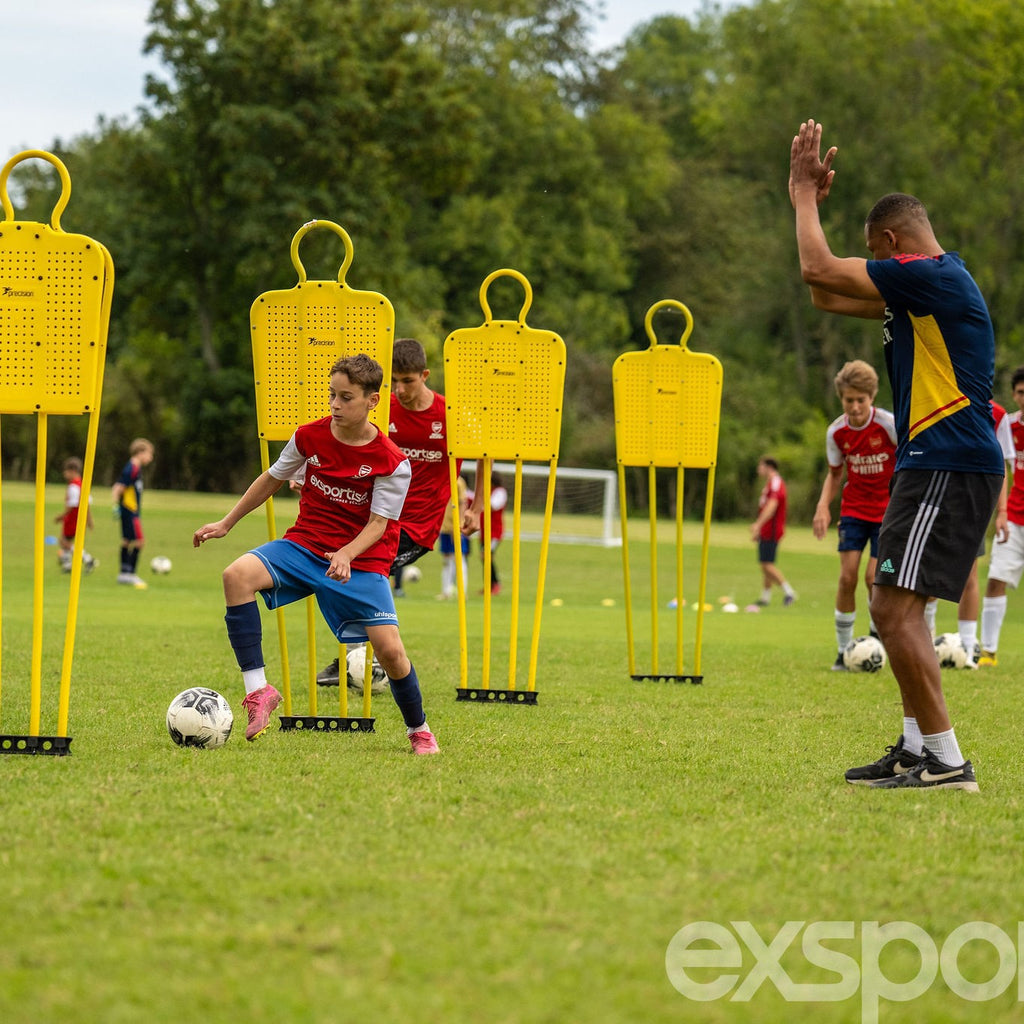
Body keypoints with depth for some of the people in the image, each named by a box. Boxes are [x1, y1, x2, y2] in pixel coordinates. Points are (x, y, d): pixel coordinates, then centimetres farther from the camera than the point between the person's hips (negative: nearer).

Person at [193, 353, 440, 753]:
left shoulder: (392, 463, -12)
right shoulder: (310, 437, -1)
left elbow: (378, 524, -12)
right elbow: (273, 479, 15)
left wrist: (346, 555, -31)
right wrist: (227, 522, 19)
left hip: (361, 559, -3)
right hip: (305, 544, 3)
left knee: (389, 649, -15)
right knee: (237, 575, -26)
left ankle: (419, 730, 14)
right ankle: (258, 688, -24)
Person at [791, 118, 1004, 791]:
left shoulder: (932, 276, -12)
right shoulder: (923, 288, 19)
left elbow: (819, 269, -14)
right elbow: (828, 296, 28)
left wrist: (805, 197, 1)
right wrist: (812, 200, 24)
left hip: (950, 467, -11)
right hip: (936, 462, 11)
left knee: (896, 607, -15)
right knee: (891, 604, 17)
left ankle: (946, 762, -16)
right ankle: (918, 748, 21)